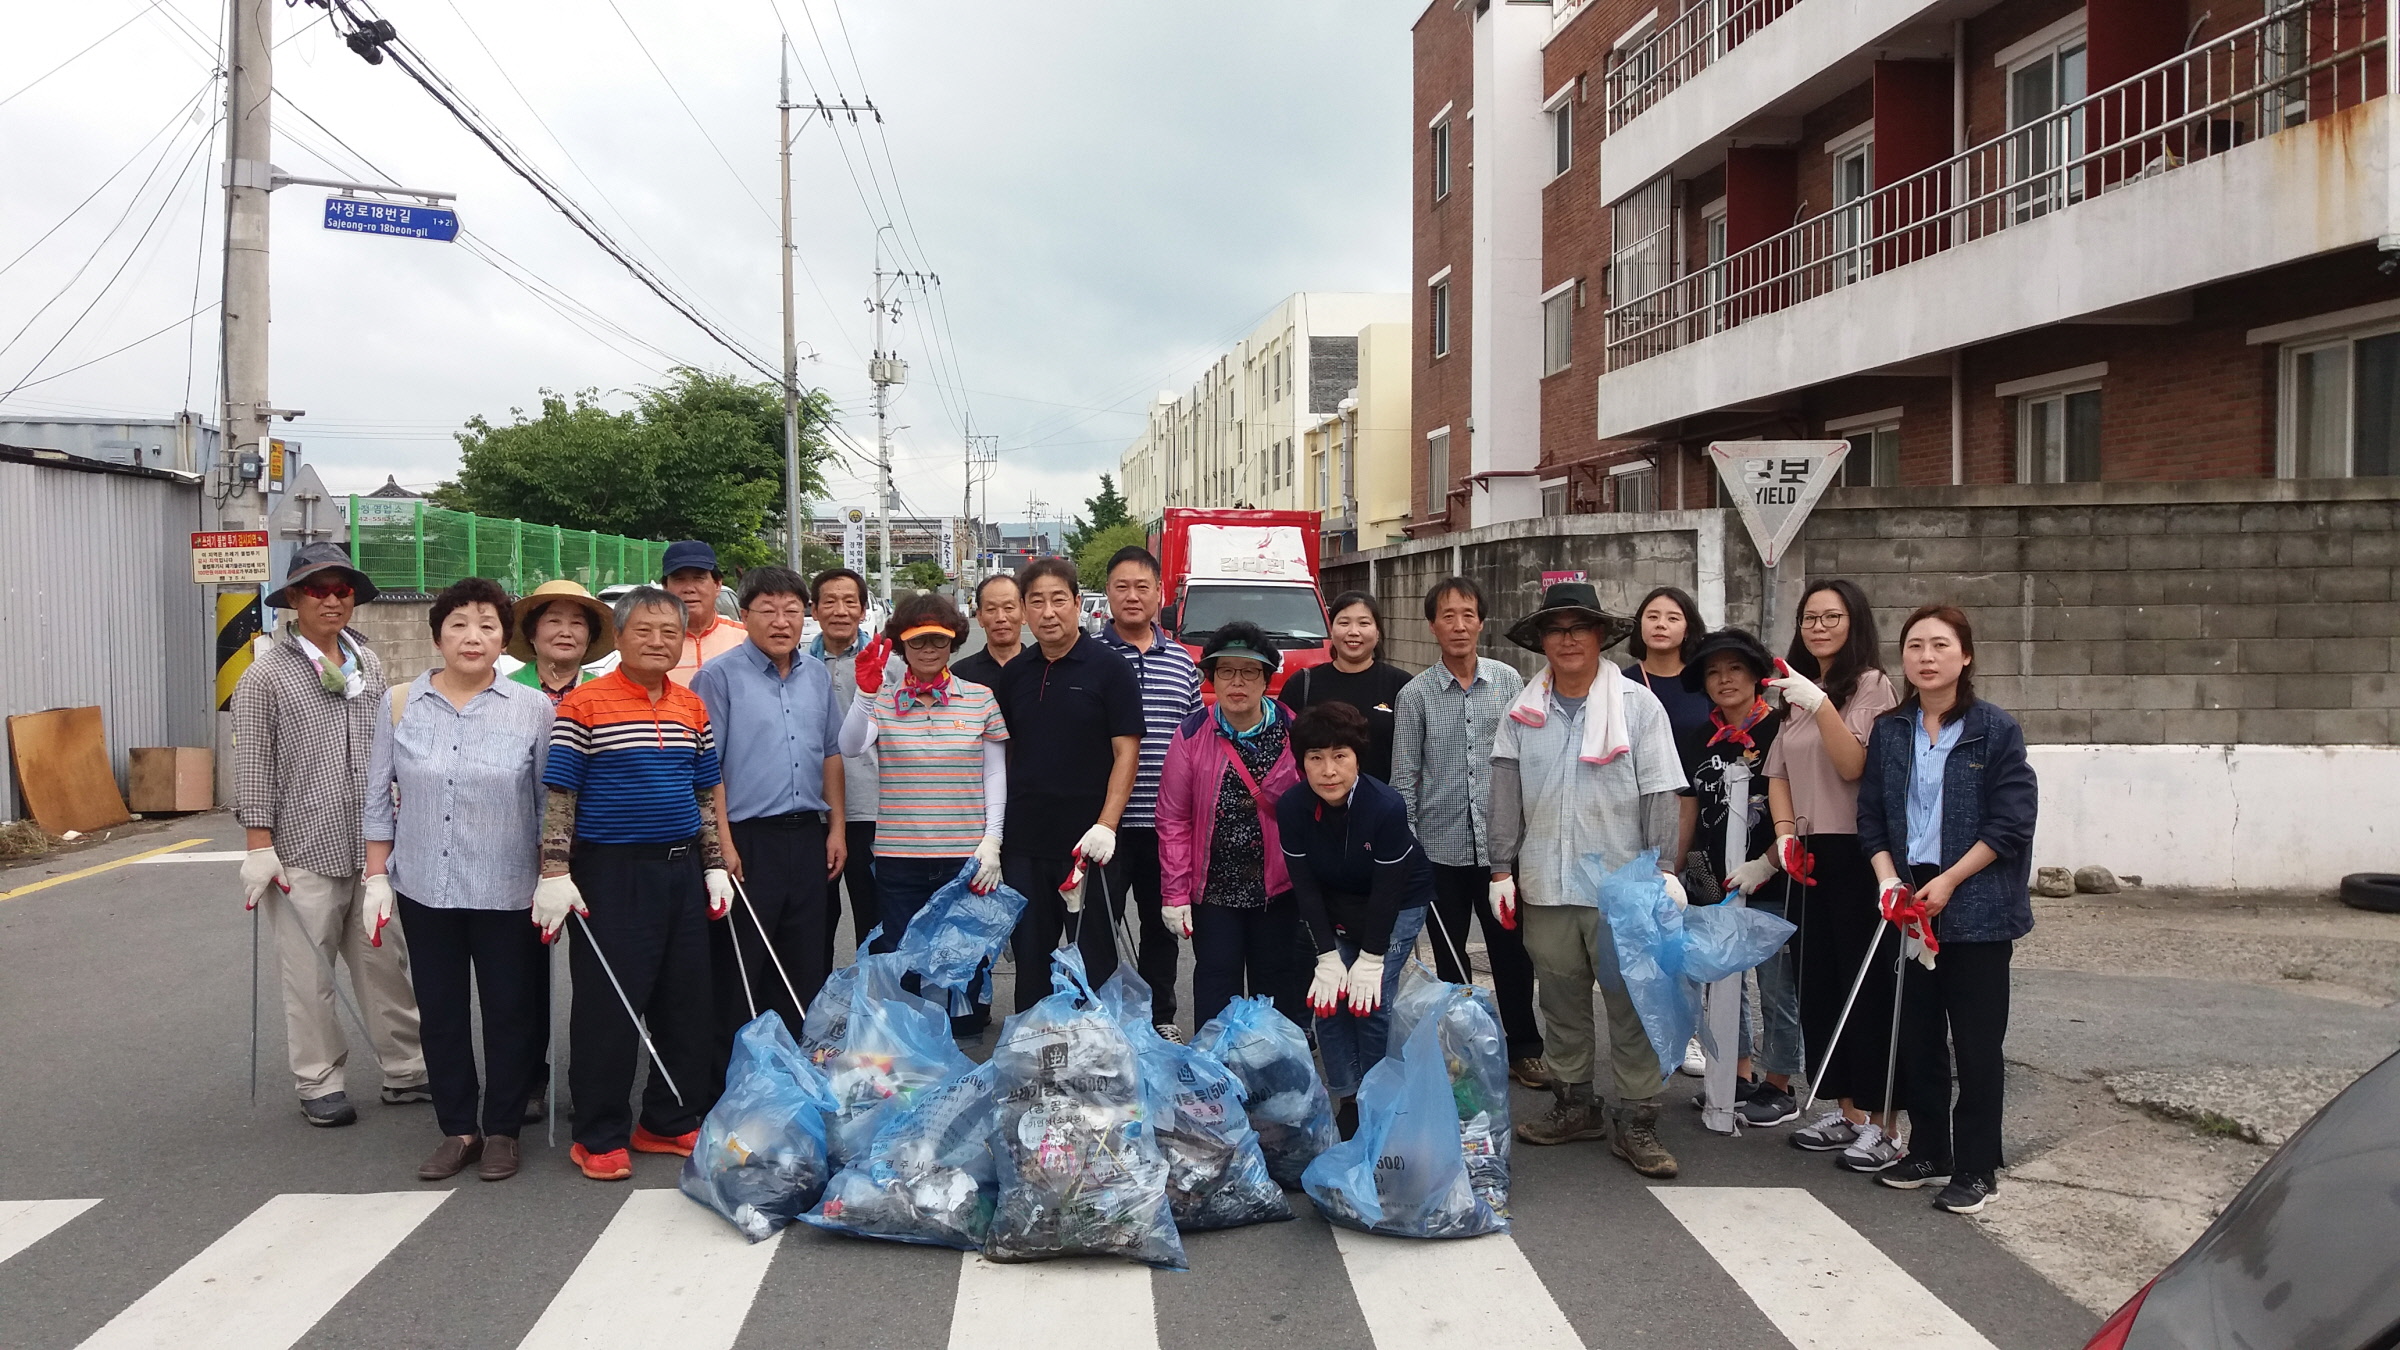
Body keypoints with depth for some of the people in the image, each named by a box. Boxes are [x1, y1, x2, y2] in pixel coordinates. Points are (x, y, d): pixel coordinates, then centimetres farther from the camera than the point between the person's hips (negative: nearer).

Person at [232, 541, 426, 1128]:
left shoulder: (368, 662, 11)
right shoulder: (267, 674, -3)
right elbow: (253, 766, -6)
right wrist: (259, 846, -9)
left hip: (370, 847, 4)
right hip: (305, 850, -4)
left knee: (386, 963, 10)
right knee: (310, 974, 5)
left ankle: (405, 1071, 19)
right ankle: (319, 1083, 17)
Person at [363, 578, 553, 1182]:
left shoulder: (533, 709, -3)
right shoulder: (402, 705, 3)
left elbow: (551, 806, 0)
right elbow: (379, 800, 8)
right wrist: (377, 878, 4)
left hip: (506, 893, -2)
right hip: (424, 889, 2)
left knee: (509, 1012, 6)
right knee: (440, 1012, 10)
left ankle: (502, 1131, 21)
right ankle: (457, 1130, 23)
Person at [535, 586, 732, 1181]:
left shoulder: (693, 708, 10)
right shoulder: (584, 704, -6)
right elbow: (559, 794, -7)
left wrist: (714, 865, 13)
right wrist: (554, 872, -12)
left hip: (681, 870, 6)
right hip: (612, 871, -6)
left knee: (687, 1003, 10)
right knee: (608, 1006, -1)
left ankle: (671, 1121, 24)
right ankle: (600, 1137, 12)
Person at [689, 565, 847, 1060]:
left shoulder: (817, 676, 12)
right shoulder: (720, 676, -6)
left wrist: (836, 827, 11)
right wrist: (723, 843, -16)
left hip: (807, 837, 6)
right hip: (747, 840, -6)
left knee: (806, 965, 13)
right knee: (738, 970, 1)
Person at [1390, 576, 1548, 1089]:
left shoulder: (1509, 681, 1)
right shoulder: (1414, 695, -2)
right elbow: (1404, 777, 1)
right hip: (1442, 848, 0)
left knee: (1512, 950, 8)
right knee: (1450, 957, 11)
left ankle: (1523, 1048, 24)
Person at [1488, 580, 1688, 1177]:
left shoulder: (1639, 705, -1)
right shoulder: (1523, 712, 7)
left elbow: (1661, 797, -3)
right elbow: (1506, 797, 7)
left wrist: (1664, 870, -8)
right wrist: (1502, 868, 4)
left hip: (1621, 883, -3)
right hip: (1545, 885, 3)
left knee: (1631, 1004, -1)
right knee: (1561, 1000, 12)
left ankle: (1635, 1121, 9)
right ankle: (1575, 1106, 25)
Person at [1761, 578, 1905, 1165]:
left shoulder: (1872, 685, -6)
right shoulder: (1798, 691, 15)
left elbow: (1852, 766, -16)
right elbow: (1779, 774, 14)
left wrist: (1822, 706, -26)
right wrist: (1786, 834, 0)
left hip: (1858, 853, -7)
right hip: (1810, 854, 7)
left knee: (1864, 984, -5)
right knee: (1817, 981, 9)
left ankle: (1874, 1118, 2)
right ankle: (1839, 1111, 19)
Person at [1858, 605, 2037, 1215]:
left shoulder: (1996, 730, -6)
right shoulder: (1889, 732, 6)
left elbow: (2011, 822, -10)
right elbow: (1871, 817, 7)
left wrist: (1948, 882, -14)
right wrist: (1888, 879, -8)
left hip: (1977, 905, -4)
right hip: (1910, 903, 4)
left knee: (1977, 1043, 3)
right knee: (1918, 1036, 11)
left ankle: (1976, 1167, 15)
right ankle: (1928, 1152, 25)